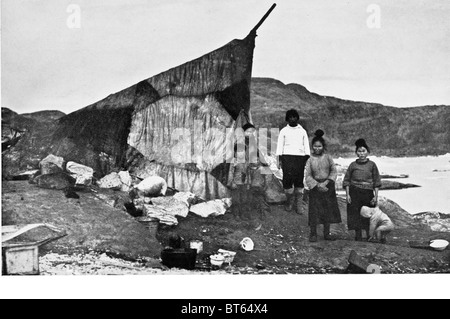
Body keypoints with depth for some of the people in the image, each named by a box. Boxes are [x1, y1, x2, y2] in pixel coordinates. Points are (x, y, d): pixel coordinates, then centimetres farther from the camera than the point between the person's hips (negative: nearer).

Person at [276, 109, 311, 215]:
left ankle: (298, 205, 0)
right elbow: (280, 145, 9)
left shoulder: (302, 131, 17)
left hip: (300, 157, 1)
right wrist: (279, 159, 0)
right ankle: (289, 201, 7)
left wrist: (307, 159, 4)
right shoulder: (284, 131, 12)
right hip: (287, 156, -1)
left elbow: (306, 146, 15)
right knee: (287, 179, -10)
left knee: (299, 180, -4)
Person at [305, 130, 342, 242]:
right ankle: (313, 234, 7)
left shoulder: (328, 157, -1)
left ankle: (327, 233, 17)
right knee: (314, 209, -3)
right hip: (315, 186, -2)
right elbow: (308, 176, -5)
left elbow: (334, 171, -2)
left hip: (328, 186, 2)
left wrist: (326, 182, -14)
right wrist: (318, 185, -15)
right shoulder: (310, 160, -3)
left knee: (328, 210, 6)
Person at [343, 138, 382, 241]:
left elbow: (376, 182, 4)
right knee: (356, 215, 2)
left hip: (367, 193, 0)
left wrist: (376, 196, -2)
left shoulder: (372, 165, 3)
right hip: (354, 193, 1)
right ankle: (358, 237, 13)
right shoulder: (353, 165, 4)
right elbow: (347, 181, 6)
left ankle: (370, 236, 15)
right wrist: (347, 194, -2)